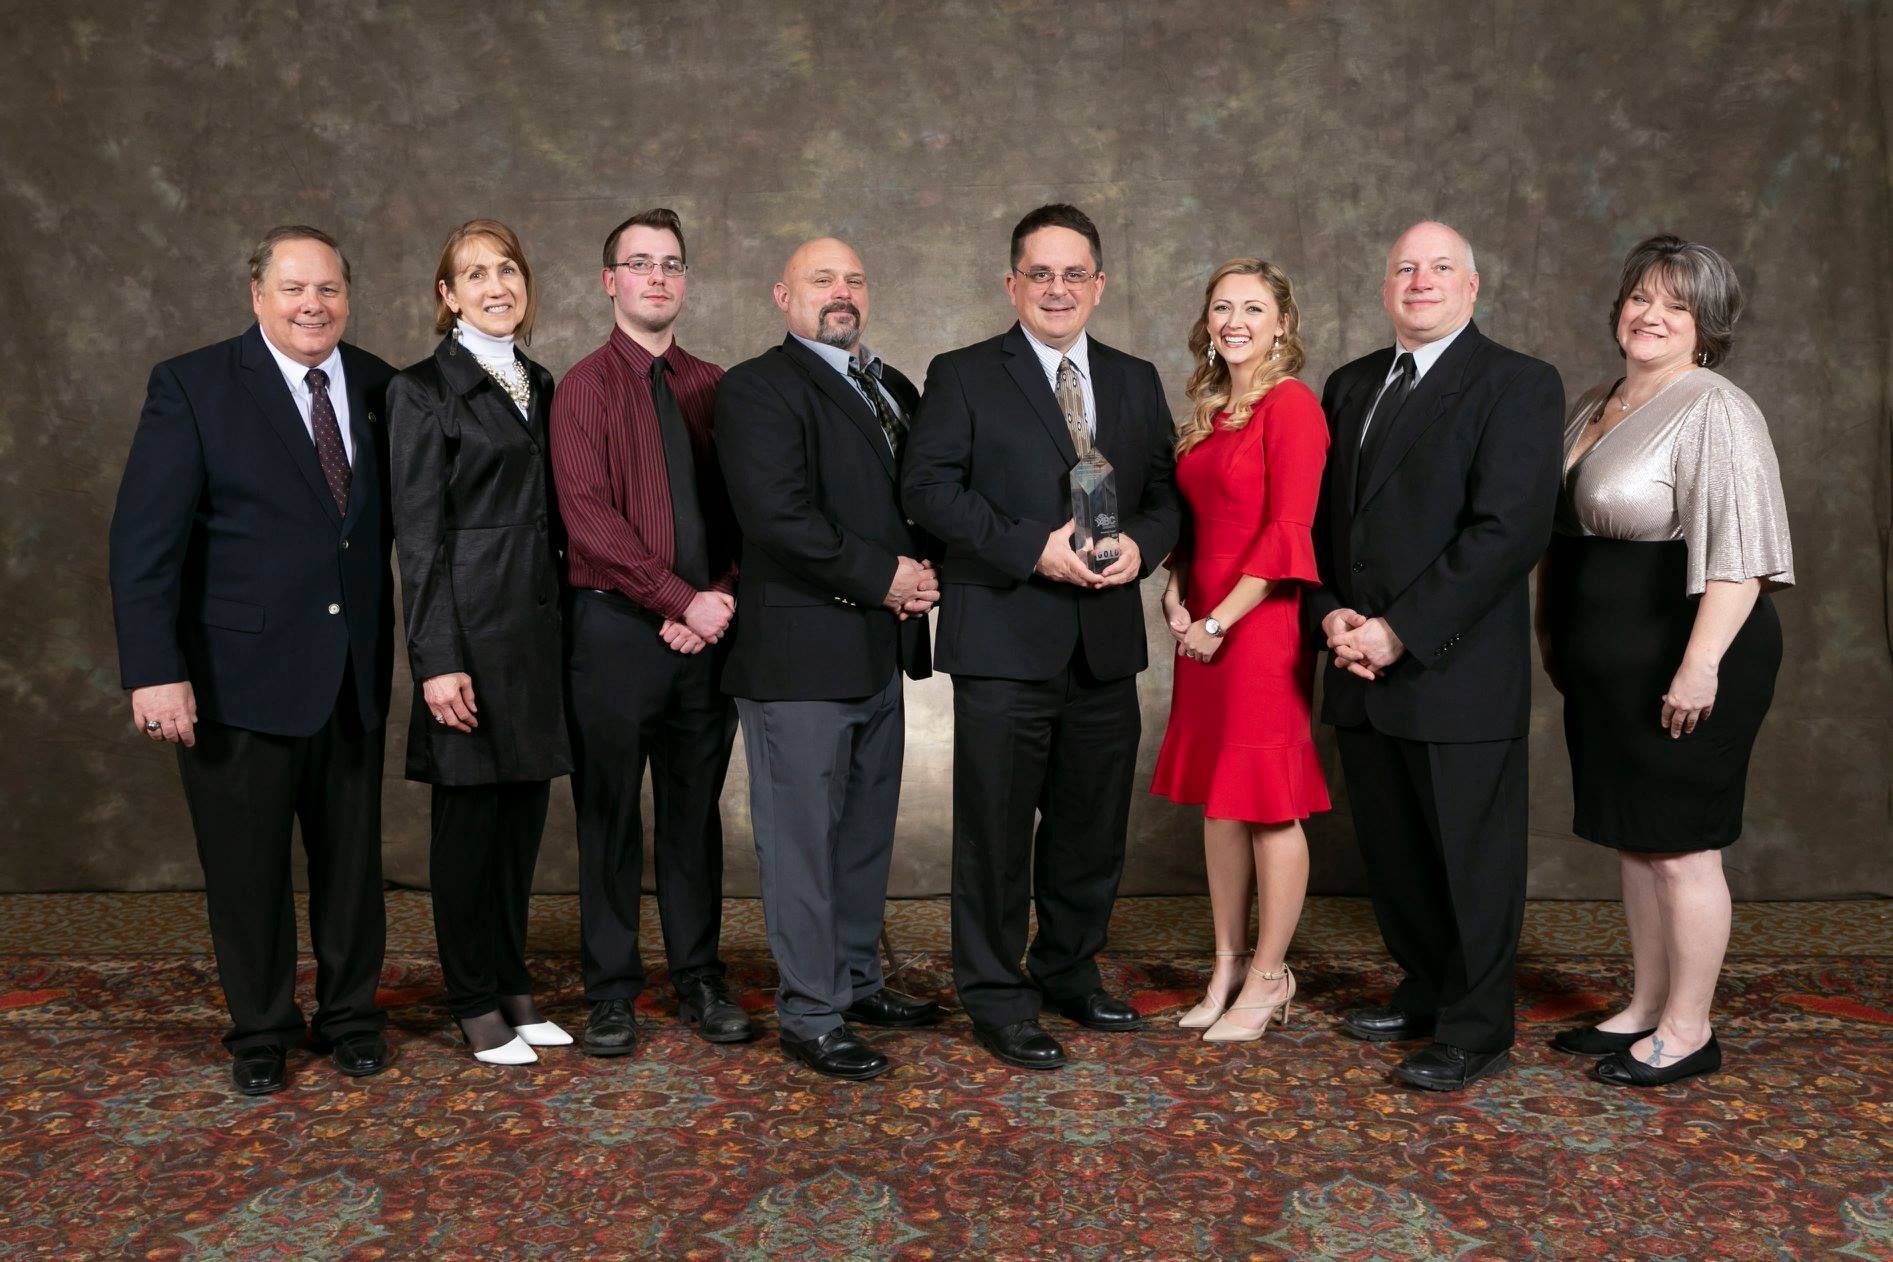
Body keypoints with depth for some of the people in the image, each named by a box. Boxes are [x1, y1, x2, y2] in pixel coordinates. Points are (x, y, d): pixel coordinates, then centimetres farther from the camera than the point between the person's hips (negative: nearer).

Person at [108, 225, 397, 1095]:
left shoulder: (377, 386, 5)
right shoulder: (191, 387, -6)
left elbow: (394, 519, 7)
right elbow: (144, 539, -10)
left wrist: (396, 648, 0)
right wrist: (155, 671, -16)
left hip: (354, 674, 3)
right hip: (240, 674, -3)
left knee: (352, 854, 13)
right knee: (246, 865, 9)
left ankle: (351, 1015, 31)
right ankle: (260, 1031, 28)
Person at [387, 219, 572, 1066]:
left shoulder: (538, 384, 15)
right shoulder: (424, 391, -5)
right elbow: (419, 537, -10)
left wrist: (561, 624, 11)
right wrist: (437, 660, -16)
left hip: (538, 624, 6)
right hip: (471, 623, -6)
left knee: (523, 813, 11)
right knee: (469, 816, 3)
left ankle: (514, 988, 24)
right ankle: (476, 1006, 16)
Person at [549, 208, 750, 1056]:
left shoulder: (712, 387, 11)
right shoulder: (584, 387, -1)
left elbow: (739, 509, 7)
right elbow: (590, 518, -11)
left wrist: (720, 600, -8)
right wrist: (680, 599, -16)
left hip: (706, 628, 4)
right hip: (615, 627, -3)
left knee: (695, 809, 11)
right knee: (610, 813, 5)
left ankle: (699, 978, 23)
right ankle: (611, 990, 18)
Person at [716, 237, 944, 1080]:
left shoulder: (894, 391, 18)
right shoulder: (758, 387, -7)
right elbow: (779, 516, -19)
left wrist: (923, 572, -2)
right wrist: (882, 578, -14)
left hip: (878, 651, 8)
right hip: (800, 654, -8)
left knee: (867, 830, 16)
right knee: (803, 838, 0)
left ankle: (858, 981, 30)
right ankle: (810, 1016, 11)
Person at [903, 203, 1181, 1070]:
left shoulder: (1136, 382, 15)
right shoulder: (964, 376, 0)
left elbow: (1165, 495, 14)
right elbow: (928, 486, -10)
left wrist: (1140, 546, -9)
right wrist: (1033, 547, -19)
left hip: (1106, 644, 5)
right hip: (1004, 641, -5)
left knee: (1093, 825, 15)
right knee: (997, 826, 2)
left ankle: (1070, 972, 33)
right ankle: (998, 999, 16)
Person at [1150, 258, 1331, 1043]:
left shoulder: (1290, 405, -10)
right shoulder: (1208, 413, 14)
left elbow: (1289, 530, -16)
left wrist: (1221, 619, -14)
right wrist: (1176, 596, 3)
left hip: (1261, 626, -8)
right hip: (1203, 628, 8)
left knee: (1270, 805, 1)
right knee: (1219, 799, 13)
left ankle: (1267, 979, 14)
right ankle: (1227, 969, 25)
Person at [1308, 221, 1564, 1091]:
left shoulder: (1518, 386, -6)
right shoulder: (1350, 385, 15)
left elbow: (1509, 530, -15)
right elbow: (1322, 515, 14)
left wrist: (1399, 631, -18)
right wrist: (1331, 613, -3)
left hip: (1457, 672, -6)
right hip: (1363, 671, 6)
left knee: (1471, 856, 5)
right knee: (1392, 851, 15)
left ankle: (1474, 1035, 19)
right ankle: (1424, 993, 33)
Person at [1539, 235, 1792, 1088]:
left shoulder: (1715, 412, -13)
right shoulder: (1594, 407, 14)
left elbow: (1737, 552, -21)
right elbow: (1560, 530, 22)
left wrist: (1700, 665, -26)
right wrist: (1550, 628, 19)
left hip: (1679, 665, -8)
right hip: (1606, 666, 8)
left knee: (1678, 848, 0)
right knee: (1631, 839, 15)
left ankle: (1688, 1030, 14)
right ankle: (1646, 1009, 27)